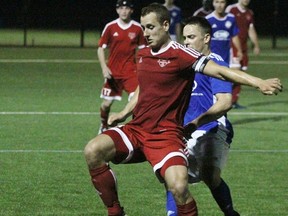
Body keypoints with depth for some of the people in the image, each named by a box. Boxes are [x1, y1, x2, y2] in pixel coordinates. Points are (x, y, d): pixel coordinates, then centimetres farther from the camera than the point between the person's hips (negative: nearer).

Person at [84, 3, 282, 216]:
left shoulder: (180, 54, -10)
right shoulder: (142, 54, 11)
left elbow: (220, 71, -20)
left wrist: (258, 83, -31)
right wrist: (123, 114, 18)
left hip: (165, 134, -6)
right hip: (136, 129, 6)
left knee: (179, 186, -28)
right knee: (93, 151, -17)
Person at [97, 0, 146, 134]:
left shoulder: (137, 28, -1)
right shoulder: (110, 27, -3)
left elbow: (142, 49, 8)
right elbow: (101, 48, 2)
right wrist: (104, 67, -9)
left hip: (131, 71, -1)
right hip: (113, 71, 1)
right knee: (106, 103, 6)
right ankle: (103, 127, 32)